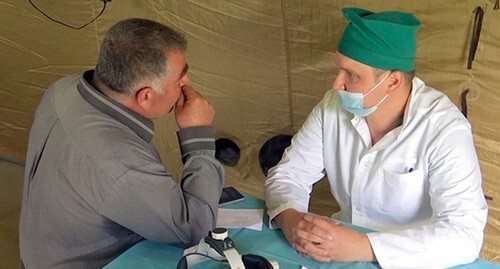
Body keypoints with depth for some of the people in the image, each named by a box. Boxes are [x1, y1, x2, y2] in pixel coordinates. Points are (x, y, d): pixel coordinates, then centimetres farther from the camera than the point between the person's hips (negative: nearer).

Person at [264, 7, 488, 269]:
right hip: (344, 238, 3)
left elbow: (465, 234, -27)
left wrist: (362, 247, -35)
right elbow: (287, 174, -1)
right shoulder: (333, 107, -6)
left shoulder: (444, 129, -20)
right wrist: (290, 220, -22)